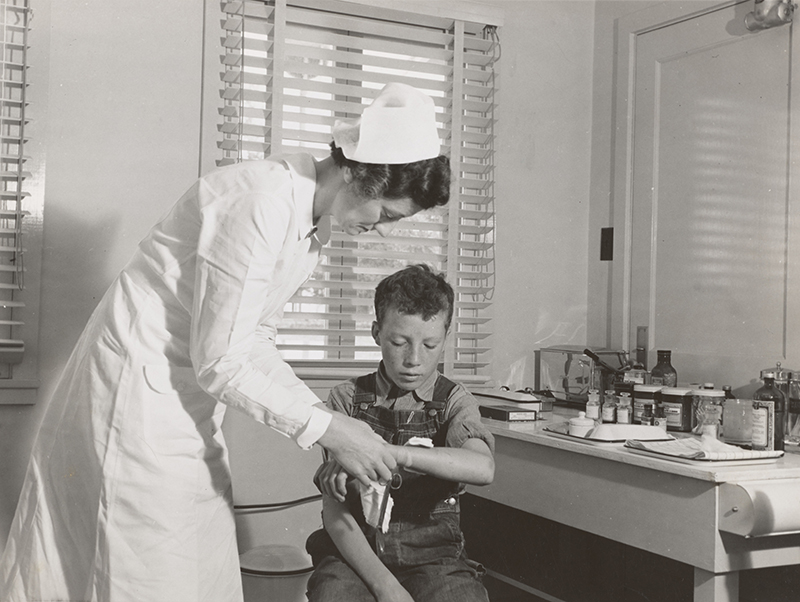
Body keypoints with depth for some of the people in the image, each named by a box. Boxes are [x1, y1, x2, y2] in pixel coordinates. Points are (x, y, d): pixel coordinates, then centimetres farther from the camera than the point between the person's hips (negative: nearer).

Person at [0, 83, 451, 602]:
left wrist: (331, 431, 0)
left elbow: (254, 341, 8)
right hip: (139, 393, -9)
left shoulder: (314, 224, 3)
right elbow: (220, 361, -26)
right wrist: (327, 428, -22)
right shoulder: (262, 204, -27)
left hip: (190, 397, 9)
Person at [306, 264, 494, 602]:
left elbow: (483, 468, -20)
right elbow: (335, 512, -4)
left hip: (432, 552, 1)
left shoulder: (453, 402, 4)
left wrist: (393, 452, -32)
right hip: (355, 553, 0)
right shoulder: (348, 399, 3)